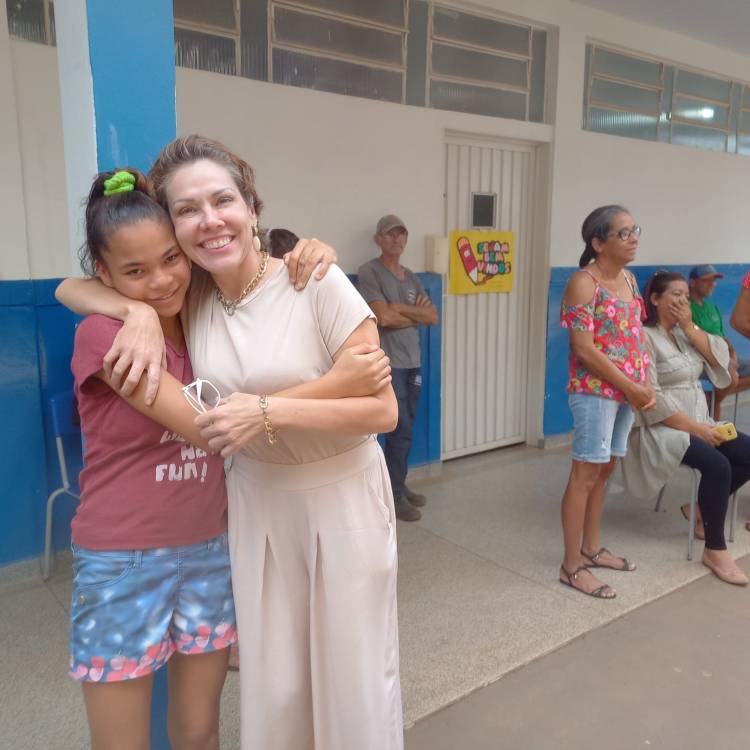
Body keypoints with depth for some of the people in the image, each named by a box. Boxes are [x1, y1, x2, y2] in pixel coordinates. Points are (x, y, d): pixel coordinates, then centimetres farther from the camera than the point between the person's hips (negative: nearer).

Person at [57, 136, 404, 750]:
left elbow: (382, 410, -18)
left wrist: (269, 411, -27)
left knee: (354, 675, 12)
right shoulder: (188, 297, -4)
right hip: (256, 501, 4)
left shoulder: (317, 284, -18)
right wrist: (140, 311, -18)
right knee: (272, 682, 16)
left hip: (342, 497, -3)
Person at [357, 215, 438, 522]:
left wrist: (401, 309, -8)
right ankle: (395, 496, 7)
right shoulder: (369, 272, -7)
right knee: (400, 429, -5)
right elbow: (384, 317, -19)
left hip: (413, 362, 7)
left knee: (405, 429, 13)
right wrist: (416, 314, -4)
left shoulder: (411, 277, 15)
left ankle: (399, 486, 25)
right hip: (388, 363, -7)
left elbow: (433, 317, 6)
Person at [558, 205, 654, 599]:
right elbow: (584, 349, -19)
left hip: (627, 392, 8)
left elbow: (637, 336, 15)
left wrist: (647, 385, 3)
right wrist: (630, 387, -15)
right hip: (596, 392, -8)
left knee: (604, 470, 15)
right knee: (585, 474, -3)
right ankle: (572, 566, 6)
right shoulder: (583, 283, -14)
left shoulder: (629, 279, 11)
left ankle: (591, 548, 29)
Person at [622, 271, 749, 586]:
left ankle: (704, 506, 11)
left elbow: (720, 359, 1)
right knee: (717, 464, -27)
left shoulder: (684, 333, 13)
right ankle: (715, 550, -13)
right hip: (661, 428, -8)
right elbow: (652, 399, -20)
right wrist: (696, 428, -20)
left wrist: (689, 326, -6)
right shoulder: (644, 337, -13)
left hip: (698, 421, 9)